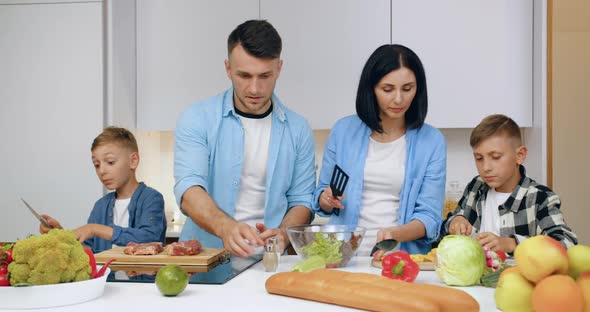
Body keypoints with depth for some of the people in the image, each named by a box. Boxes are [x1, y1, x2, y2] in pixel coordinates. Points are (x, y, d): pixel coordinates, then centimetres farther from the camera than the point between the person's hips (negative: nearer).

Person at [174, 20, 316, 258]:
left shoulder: (297, 130, 6)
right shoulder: (196, 119, -1)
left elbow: (301, 200, 9)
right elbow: (188, 188, -13)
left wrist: (282, 234, -13)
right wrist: (226, 227, -31)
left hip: (266, 264, 2)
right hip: (202, 255, -2)